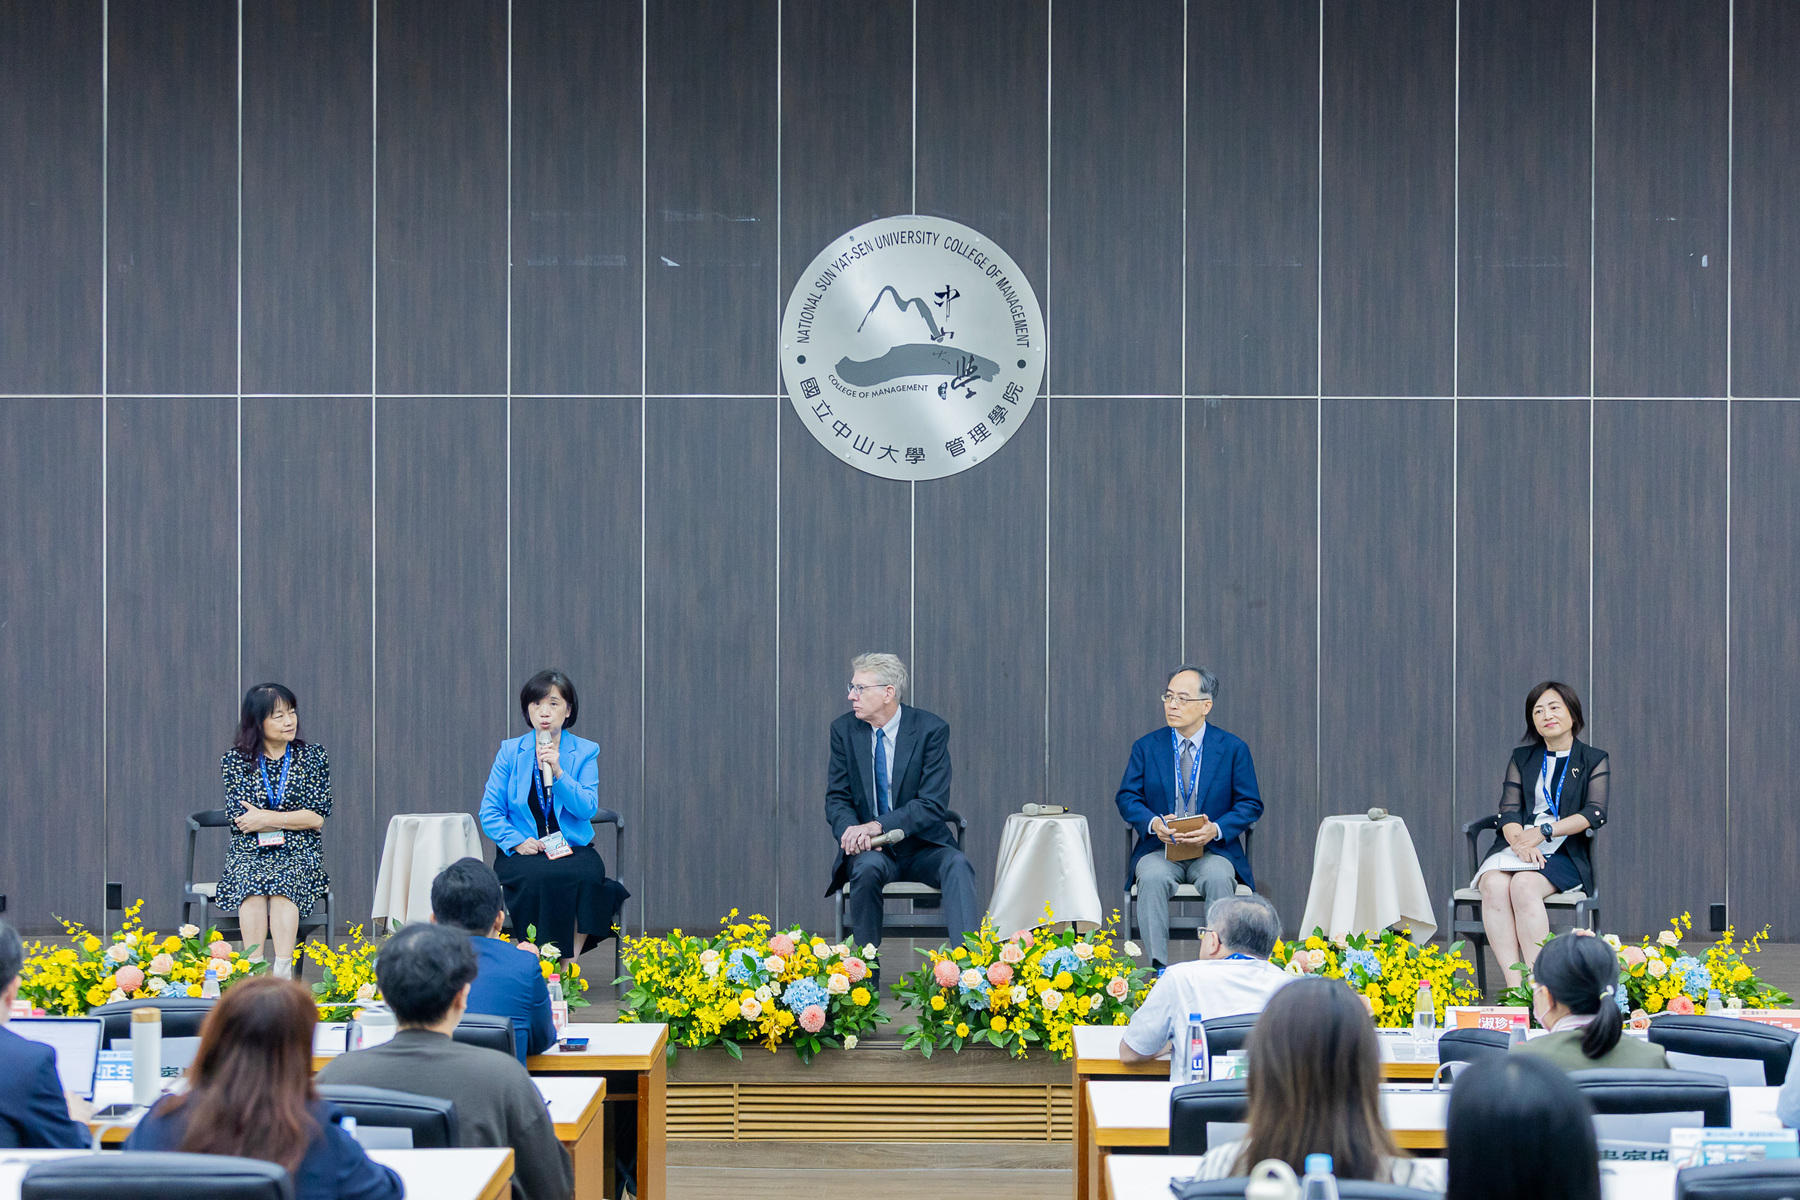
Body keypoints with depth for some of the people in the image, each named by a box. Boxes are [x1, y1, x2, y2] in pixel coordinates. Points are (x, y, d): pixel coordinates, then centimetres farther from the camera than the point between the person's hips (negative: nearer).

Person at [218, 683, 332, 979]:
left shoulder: (312, 756, 8)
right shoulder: (235, 760, 6)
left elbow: (318, 818, -1)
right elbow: (239, 818, -4)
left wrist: (267, 819, -10)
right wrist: (295, 818, -7)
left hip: (299, 854, 0)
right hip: (249, 853, 0)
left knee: (282, 884, -32)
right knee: (250, 883, -33)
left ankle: (283, 971, -45)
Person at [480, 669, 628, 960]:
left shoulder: (585, 752, 8)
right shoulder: (511, 751, 8)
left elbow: (587, 809, -5)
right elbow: (489, 812, 5)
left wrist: (558, 773, -17)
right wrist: (517, 841, -11)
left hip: (573, 851, 0)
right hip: (522, 853, 0)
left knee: (584, 874, -34)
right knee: (539, 877, -35)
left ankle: (568, 966, -26)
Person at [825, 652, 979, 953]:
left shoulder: (931, 730, -7)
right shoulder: (844, 730, 4)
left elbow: (933, 803, -12)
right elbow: (836, 798, 4)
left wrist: (879, 825, -26)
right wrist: (850, 829, -21)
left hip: (922, 848, -1)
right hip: (870, 850, 1)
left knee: (956, 864, -32)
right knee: (868, 867, -33)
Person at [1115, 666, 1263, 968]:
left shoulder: (1233, 748, 4)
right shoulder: (1146, 747, 8)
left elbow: (1250, 804, 3)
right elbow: (1127, 797, 5)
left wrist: (1215, 829, -16)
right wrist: (1154, 823, -17)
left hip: (1213, 850, -1)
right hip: (1160, 851, 1)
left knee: (1219, 878, -35)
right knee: (1153, 877, -33)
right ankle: (1157, 966, -30)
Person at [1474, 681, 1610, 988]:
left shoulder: (1594, 761, 11)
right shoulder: (1522, 758, 20)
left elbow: (1594, 814, -4)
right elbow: (1509, 811, 8)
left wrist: (1543, 831, -16)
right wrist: (1519, 842, -15)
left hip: (1566, 853, -3)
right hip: (1520, 849, 3)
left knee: (1524, 885, -36)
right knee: (1493, 884, -32)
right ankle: (1514, 985, -41)